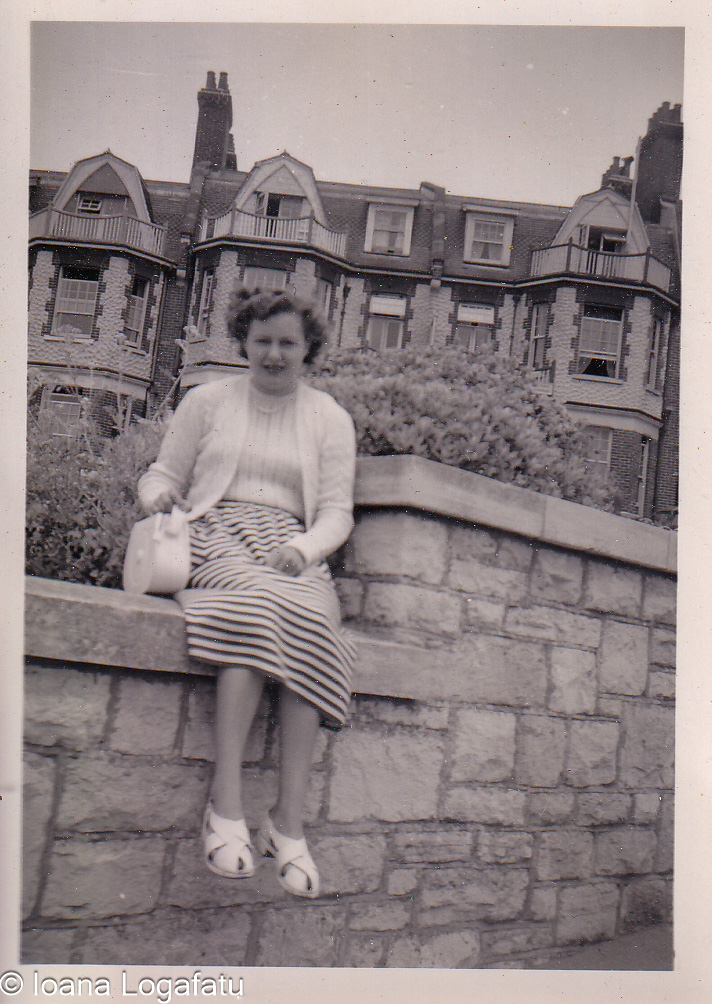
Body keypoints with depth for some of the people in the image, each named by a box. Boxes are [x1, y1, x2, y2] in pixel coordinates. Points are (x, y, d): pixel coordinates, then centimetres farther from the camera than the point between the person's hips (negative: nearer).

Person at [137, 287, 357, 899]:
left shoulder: (330, 419, 15)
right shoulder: (208, 401, 16)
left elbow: (336, 513, 9)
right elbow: (165, 472, 18)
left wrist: (303, 549, -13)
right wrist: (160, 496, -7)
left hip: (290, 544, 2)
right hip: (215, 533, -1)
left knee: (309, 619, -34)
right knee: (259, 606, -36)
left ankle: (290, 822, -32)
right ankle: (226, 805, -37)